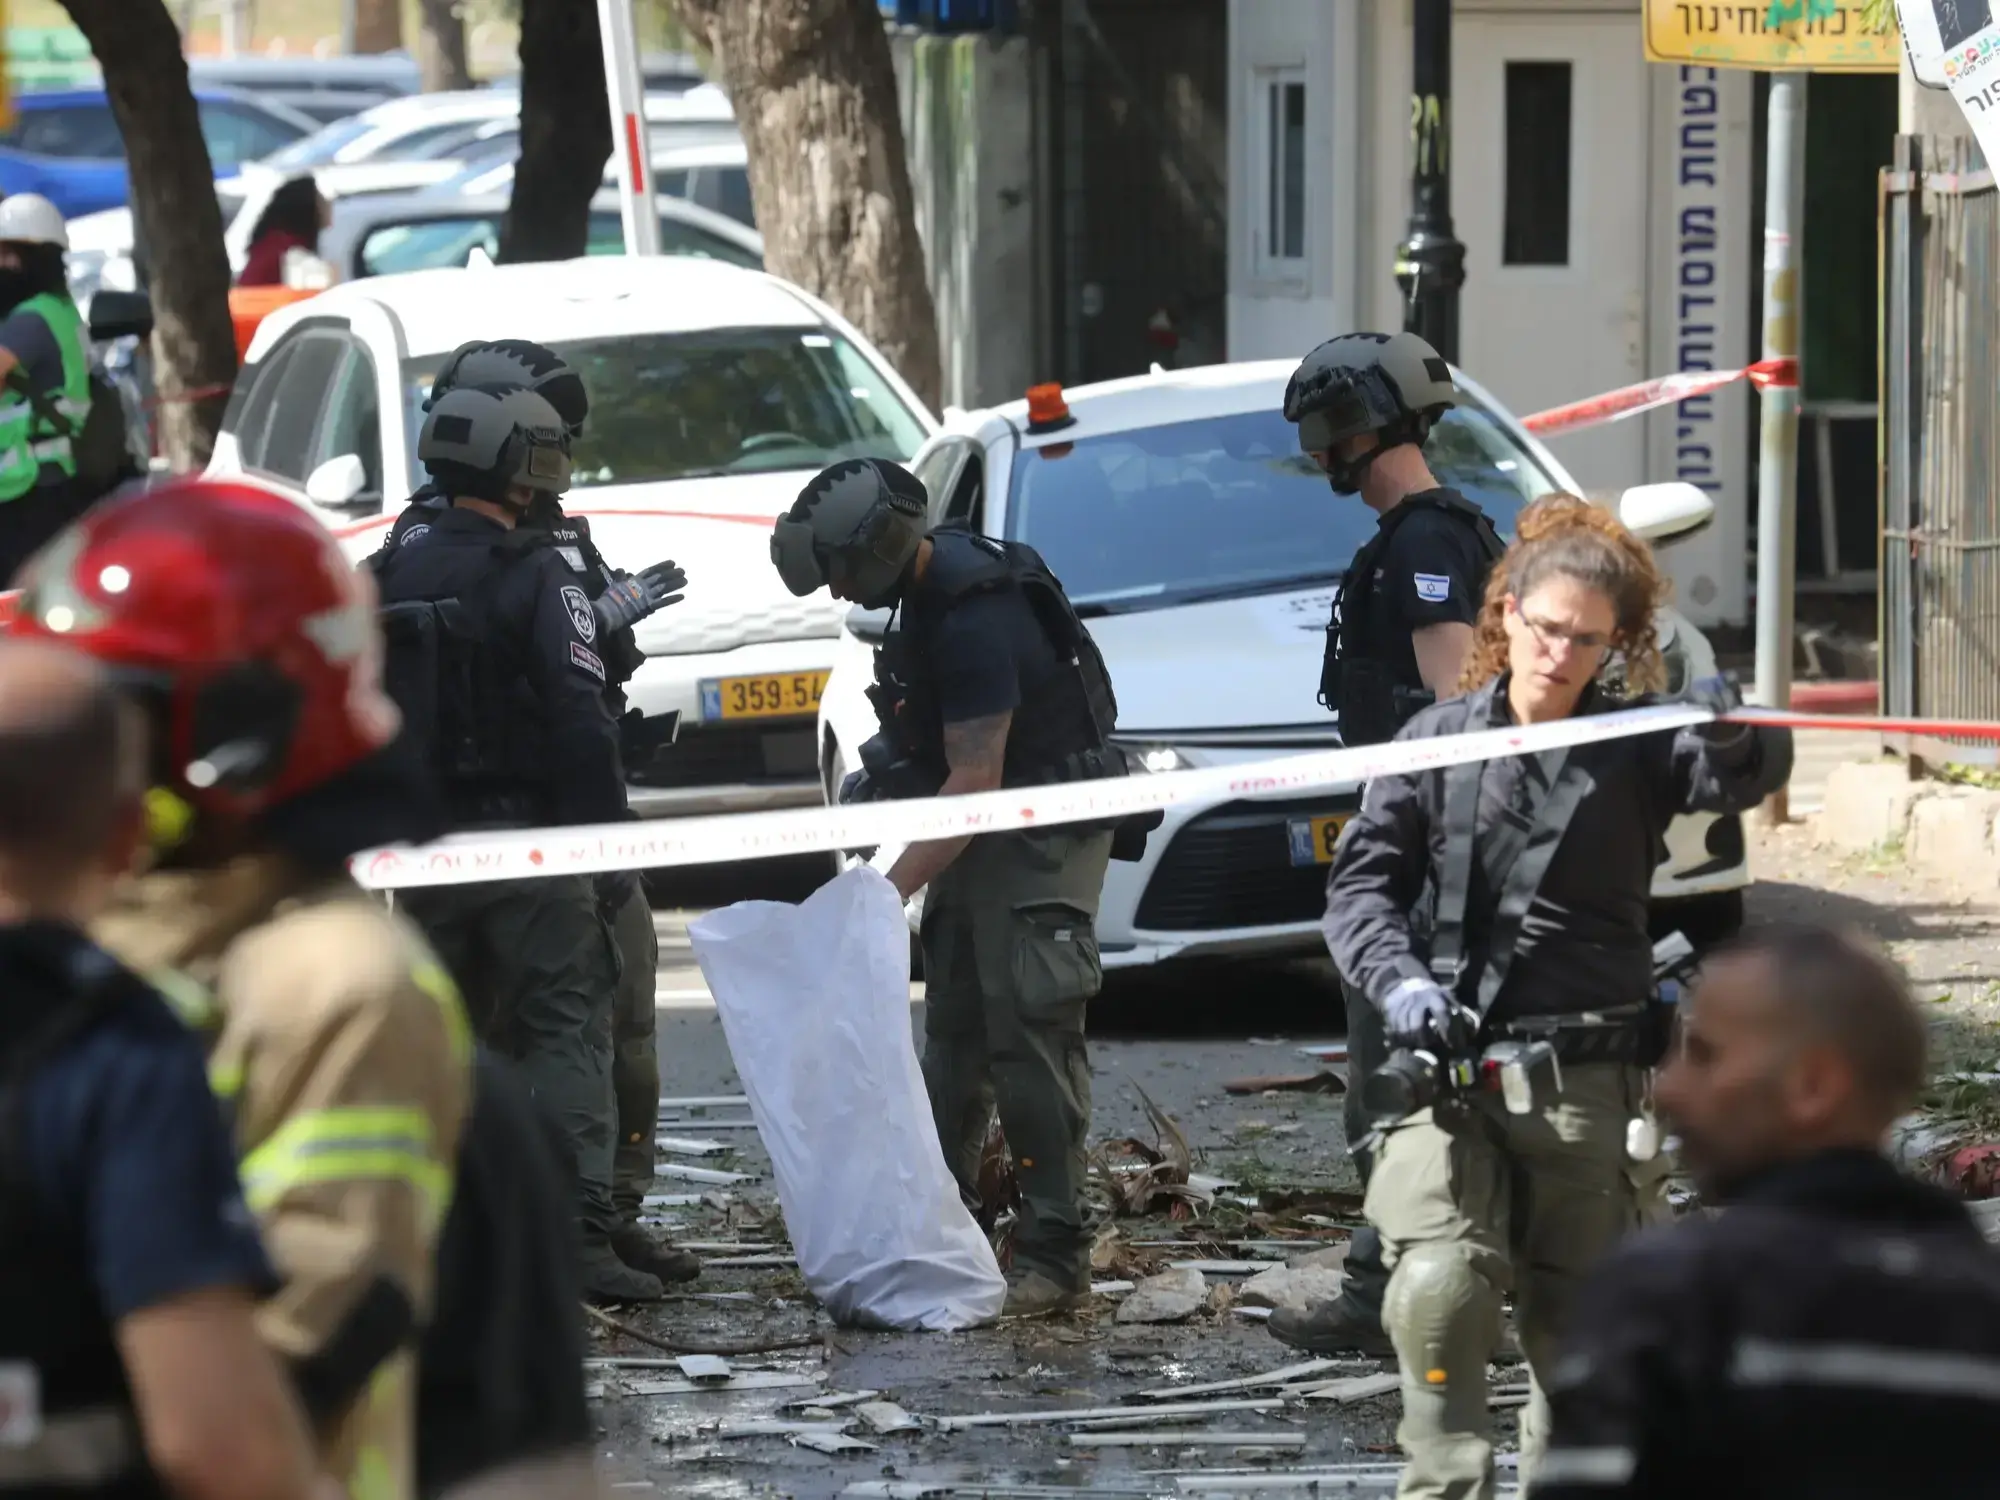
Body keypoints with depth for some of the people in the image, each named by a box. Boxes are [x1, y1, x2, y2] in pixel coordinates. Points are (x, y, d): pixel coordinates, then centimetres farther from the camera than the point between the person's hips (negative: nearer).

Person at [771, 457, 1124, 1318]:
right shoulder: (930, 580, 4)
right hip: (980, 827, 10)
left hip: (1045, 830, -10)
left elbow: (976, 780, -29)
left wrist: (893, 889, -28)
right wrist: (899, 758, 11)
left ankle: (1054, 1252, -13)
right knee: (953, 1028, 14)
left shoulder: (973, 619, -27)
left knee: (1030, 1030, -14)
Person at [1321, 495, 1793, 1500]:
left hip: (1590, 1084, 1)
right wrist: (1399, 981, -16)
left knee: (1579, 1323, 8)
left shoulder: (1634, 749, 3)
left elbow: (1742, 777, -16)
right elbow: (1362, 882, 4)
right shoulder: (1438, 741, 5)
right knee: (1439, 1287, -19)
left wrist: (1731, 738, -40)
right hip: (1450, 1075, -1)